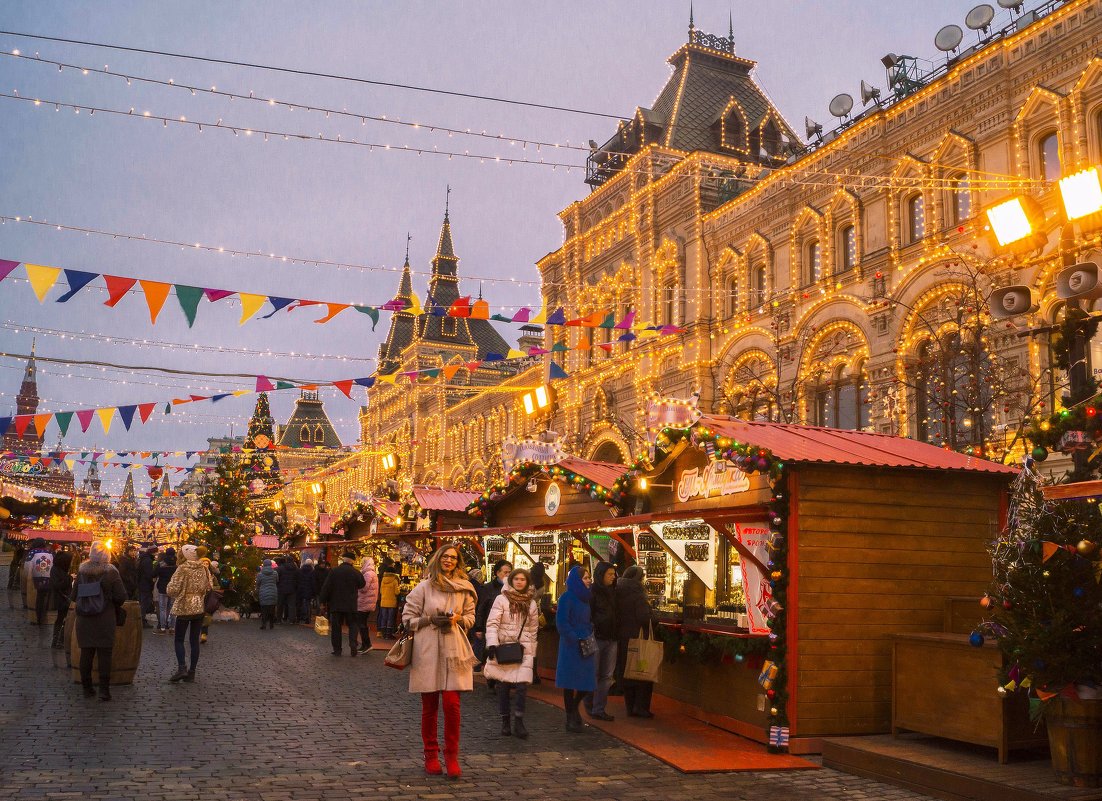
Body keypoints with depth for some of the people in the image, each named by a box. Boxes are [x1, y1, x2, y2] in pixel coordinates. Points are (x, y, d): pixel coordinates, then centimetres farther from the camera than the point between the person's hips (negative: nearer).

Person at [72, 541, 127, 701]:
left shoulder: (82, 571, -1)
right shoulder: (111, 572, -10)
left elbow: (74, 594, 4)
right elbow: (121, 596, -12)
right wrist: (115, 607, 9)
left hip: (84, 620, 3)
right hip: (105, 620, -3)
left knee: (86, 653, 11)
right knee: (104, 653, 2)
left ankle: (87, 688, 17)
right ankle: (104, 689, 1)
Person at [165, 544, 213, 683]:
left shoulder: (182, 568, -13)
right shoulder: (204, 569, 1)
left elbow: (172, 589, -16)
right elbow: (210, 587, 6)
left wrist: (168, 591, 6)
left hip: (184, 608, -4)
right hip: (199, 608, 4)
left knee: (179, 639, 7)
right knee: (194, 640, 9)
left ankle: (181, 668, -10)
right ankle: (191, 672, 10)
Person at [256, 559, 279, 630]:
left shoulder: (260, 574, -2)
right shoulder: (275, 573, 1)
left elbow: (258, 586, 4)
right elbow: (277, 583, 12)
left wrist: (257, 595, 12)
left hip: (263, 595, -1)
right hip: (273, 594, 1)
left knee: (264, 610, 3)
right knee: (272, 610, 8)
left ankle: (263, 624, -5)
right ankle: (271, 625, 11)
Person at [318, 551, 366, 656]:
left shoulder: (334, 571, -5)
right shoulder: (356, 572, -5)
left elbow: (326, 587, -5)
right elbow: (362, 584, 10)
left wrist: (323, 600, 2)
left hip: (336, 604, 0)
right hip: (351, 605, 0)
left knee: (336, 627, 7)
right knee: (352, 626, 11)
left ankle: (337, 650, 8)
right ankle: (352, 646, -6)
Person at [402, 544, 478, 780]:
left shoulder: (464, 588, 7)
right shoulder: (425, 586, 1)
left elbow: (471, 617, 15)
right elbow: (408, 617, 4)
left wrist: (458, 619, -5)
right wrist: (431, 619, -11)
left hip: (454, 650, 1)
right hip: (427, 651, -1)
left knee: (452, 704, -6)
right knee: (429, 706, 6)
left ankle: (452, 756, 6)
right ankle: (431, 755, 19)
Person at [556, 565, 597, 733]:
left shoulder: (585, 597, 11)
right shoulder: (566, 598, -11)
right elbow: (561, 623, -16)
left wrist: (590, 636, 3)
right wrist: (576, 640, -19)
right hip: (571, 647, -7)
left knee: (586, 682, 8)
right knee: (570, 683, 3)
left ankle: (574, 709, 31)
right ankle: (571, 720, 13)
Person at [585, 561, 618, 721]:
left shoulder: (612, 592, 14)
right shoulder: (592, 592, -8)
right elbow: (587, 616, -11)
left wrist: (616, 635, 12)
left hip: (611, 639, 7)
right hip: (596, 638, -7)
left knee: (607, 676, 6)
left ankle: (599, 709, 11)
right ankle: (590, 707, 15)